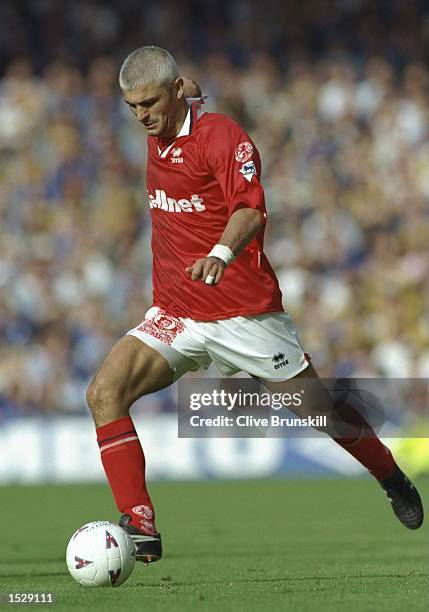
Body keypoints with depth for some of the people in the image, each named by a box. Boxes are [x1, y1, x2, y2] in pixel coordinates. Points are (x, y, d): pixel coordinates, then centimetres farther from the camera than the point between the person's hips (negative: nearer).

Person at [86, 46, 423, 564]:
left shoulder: (222, 135, -14)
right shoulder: (156, 140, 8)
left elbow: (250, 210, -32)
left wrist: (221, 254, -48)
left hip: (243, 314, -6)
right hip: (175, 316, 6)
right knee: (104, 391, -18)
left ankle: (394, 481, 35)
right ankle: (140, 528, -18)